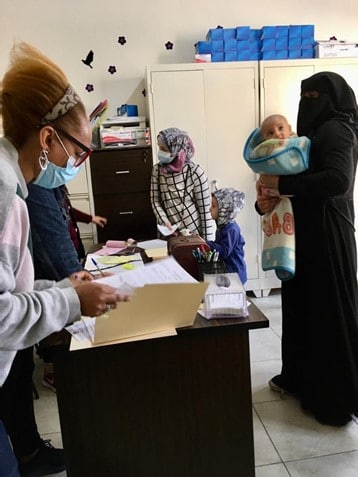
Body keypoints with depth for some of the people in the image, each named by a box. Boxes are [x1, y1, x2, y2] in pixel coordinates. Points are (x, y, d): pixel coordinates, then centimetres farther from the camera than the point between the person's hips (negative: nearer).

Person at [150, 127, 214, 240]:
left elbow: (205, 208, -11)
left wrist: (206, 240, -10)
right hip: (168, 233, 4)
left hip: (193, 233, -4)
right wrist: (164, 222, -16)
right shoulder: (157, 170, 0)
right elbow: (155, 200, 1)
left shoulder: (194, 172, -14)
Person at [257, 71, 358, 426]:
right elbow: (302, 179, 17)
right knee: (302, 305, 15)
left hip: (326, 235, -9)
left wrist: (281, 183, -22)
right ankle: (301, 377, 32)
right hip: (306, 232, 9)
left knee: (328, 311, -1)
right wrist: (265, 200, -2)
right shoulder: (317, 132, 18)